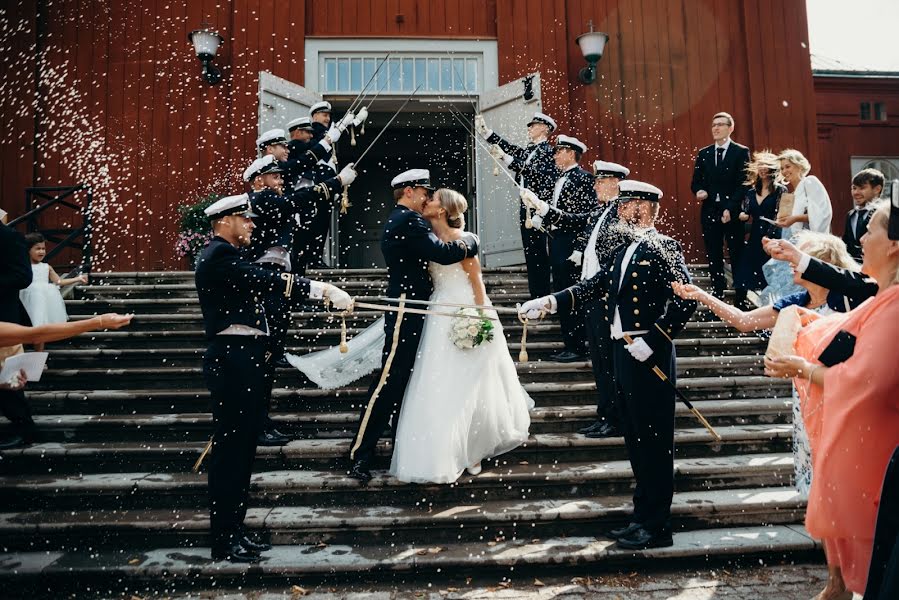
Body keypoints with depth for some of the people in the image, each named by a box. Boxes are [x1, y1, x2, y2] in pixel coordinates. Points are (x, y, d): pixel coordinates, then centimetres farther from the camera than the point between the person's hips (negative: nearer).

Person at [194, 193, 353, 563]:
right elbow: (269, 281, -23)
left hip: (243, 360, 10)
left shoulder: (226, 256, 20)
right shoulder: (219, 255, -12)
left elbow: (262, 283, 17)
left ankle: (234, 530, 24)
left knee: (242, 447, 14)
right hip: (232, 360, -10)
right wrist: (323, 290, -24)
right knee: (229, 448, -4)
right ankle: (223, 541, 6)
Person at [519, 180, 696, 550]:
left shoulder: (662, 248, -11)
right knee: (636, 441, 16)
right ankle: (644, 516, 30)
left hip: (649, 357, -9)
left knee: (654, 443, 2)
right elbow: (595, 286, 13)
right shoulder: (624, 250, 15)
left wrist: (651, 340, -21)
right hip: (624, 355, 9)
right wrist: (549, 302, 4)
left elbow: (686, 300, -19)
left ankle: (657, 527, 15)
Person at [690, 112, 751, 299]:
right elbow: (696, 181, 13)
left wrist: (730, 208, -15)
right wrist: (699, 191, -11)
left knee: (737, 255, 0)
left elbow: (744, 183, -6)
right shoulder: (703, 154, 13)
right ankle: (717, 293, 14)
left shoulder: (741, 152, 0)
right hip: (710, 211, 4)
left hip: (733, 212, -3)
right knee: (713, 256, 6)